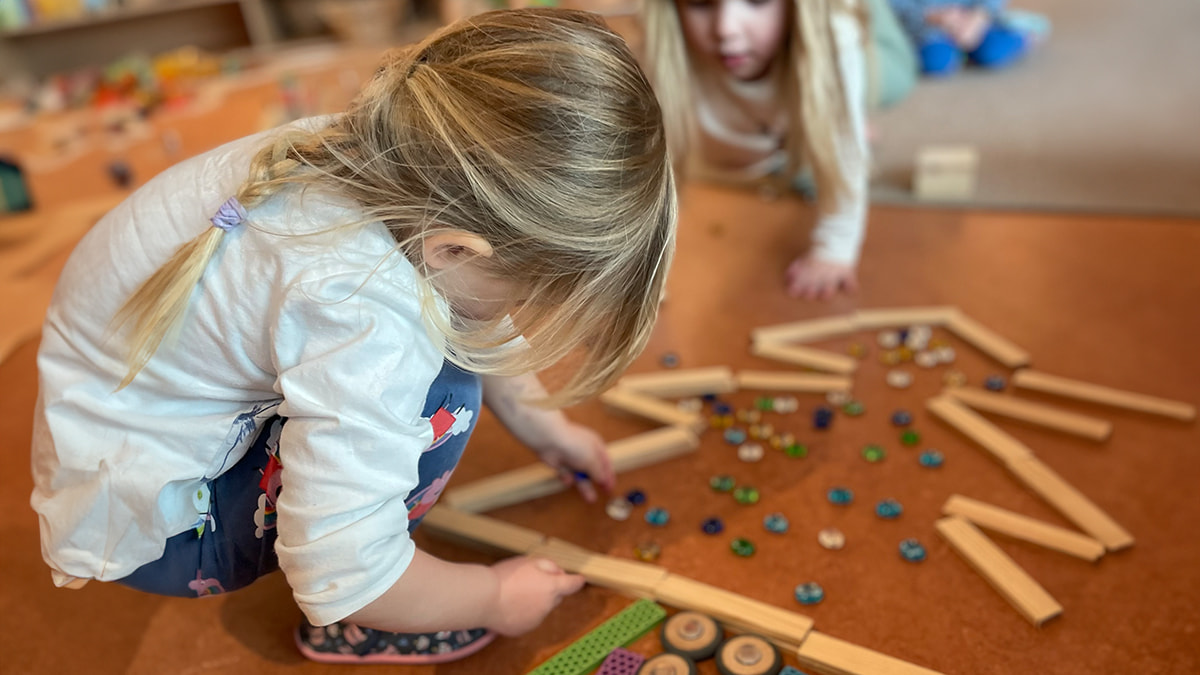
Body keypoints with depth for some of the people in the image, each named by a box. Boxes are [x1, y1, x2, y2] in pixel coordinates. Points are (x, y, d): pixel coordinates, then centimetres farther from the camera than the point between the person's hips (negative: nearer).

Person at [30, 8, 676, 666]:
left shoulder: (378, 153, -16)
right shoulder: (366, 323, -40)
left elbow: (467, 305, 4)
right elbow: (342, 580, -32)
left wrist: (533, 418, 11)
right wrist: (495, 598, -14)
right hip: (146, 520, -7)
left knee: (448, 332, -1)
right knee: (439, 400, -26)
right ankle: (347, 629, -2)